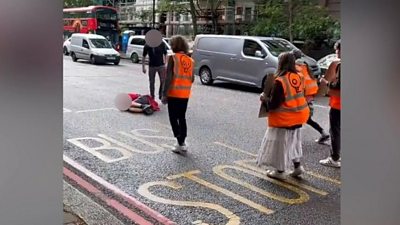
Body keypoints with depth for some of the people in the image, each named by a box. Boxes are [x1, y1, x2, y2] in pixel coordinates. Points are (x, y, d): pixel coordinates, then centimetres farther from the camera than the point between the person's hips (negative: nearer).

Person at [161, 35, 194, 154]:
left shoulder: (173, 58, -10)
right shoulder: (190, 60, 6)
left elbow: (169, 77, -15)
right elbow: (192, 79, 8)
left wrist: (164, 94, -12)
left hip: (174, 94, -6)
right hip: (185, 94, 6)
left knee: (173, 118, 3)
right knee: (182, 118, 16)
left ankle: (181, 144, -4)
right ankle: (182, 143, 20)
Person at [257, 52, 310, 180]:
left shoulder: (280, 81, -23)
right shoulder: (299, 78, -1)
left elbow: (273, 104, -21)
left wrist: (264, 98, -1)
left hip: (283, 119, -7)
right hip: (298, 117, 7)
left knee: (279, 144, 8)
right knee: (293, 141, 23)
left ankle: (280, 171, 18)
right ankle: (297, 166, 28)